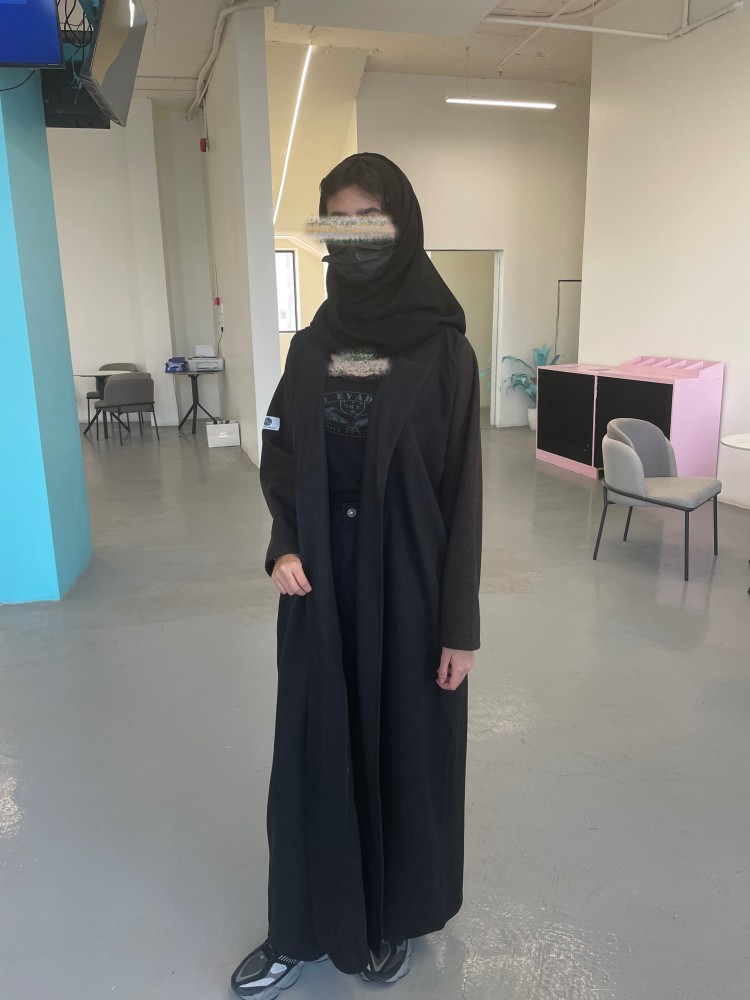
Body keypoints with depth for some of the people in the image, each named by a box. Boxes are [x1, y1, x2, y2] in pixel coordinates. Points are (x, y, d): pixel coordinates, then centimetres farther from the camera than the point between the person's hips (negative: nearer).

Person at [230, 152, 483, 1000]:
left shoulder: (443, 348, -8)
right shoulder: (310, 347, 4)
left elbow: (463, 490, -9)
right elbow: (280, 463, 9)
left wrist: (459, 622, -10)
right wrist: (284, 548, -9)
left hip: (407, 588, -3)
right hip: (320, 587, 3)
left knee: (404, 744, 12)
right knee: (315, 748, 12)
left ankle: (393, 917, 38)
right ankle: (304, 927, 34)